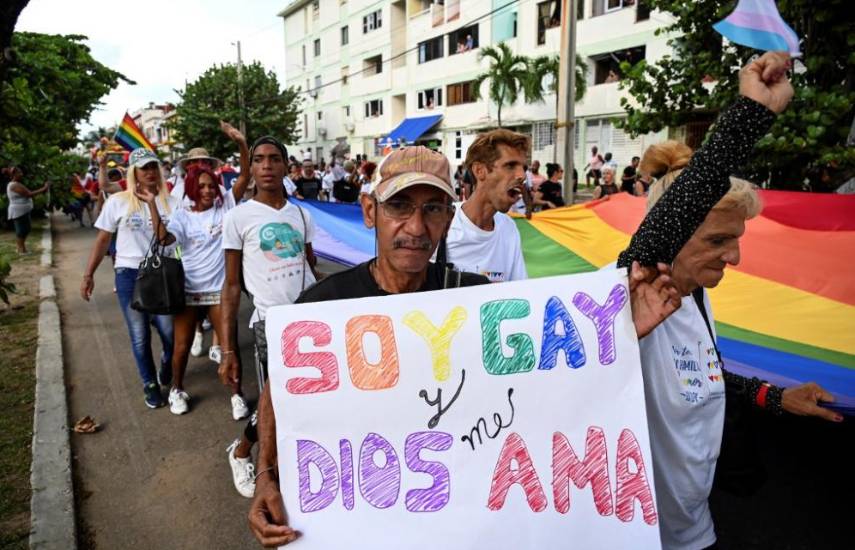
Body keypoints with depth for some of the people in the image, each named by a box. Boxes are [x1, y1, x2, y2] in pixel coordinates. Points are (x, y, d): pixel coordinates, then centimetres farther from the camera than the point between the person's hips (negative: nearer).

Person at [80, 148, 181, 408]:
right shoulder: (118, 202, 0)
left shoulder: (172, 203, 0)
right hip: (129, 273, 0)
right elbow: (102, 240, 5)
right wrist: (88, 274, 5)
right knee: (139, 336, 8)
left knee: (170, 332, -2)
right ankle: (150, 384, 27)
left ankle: (167, 364, 33)